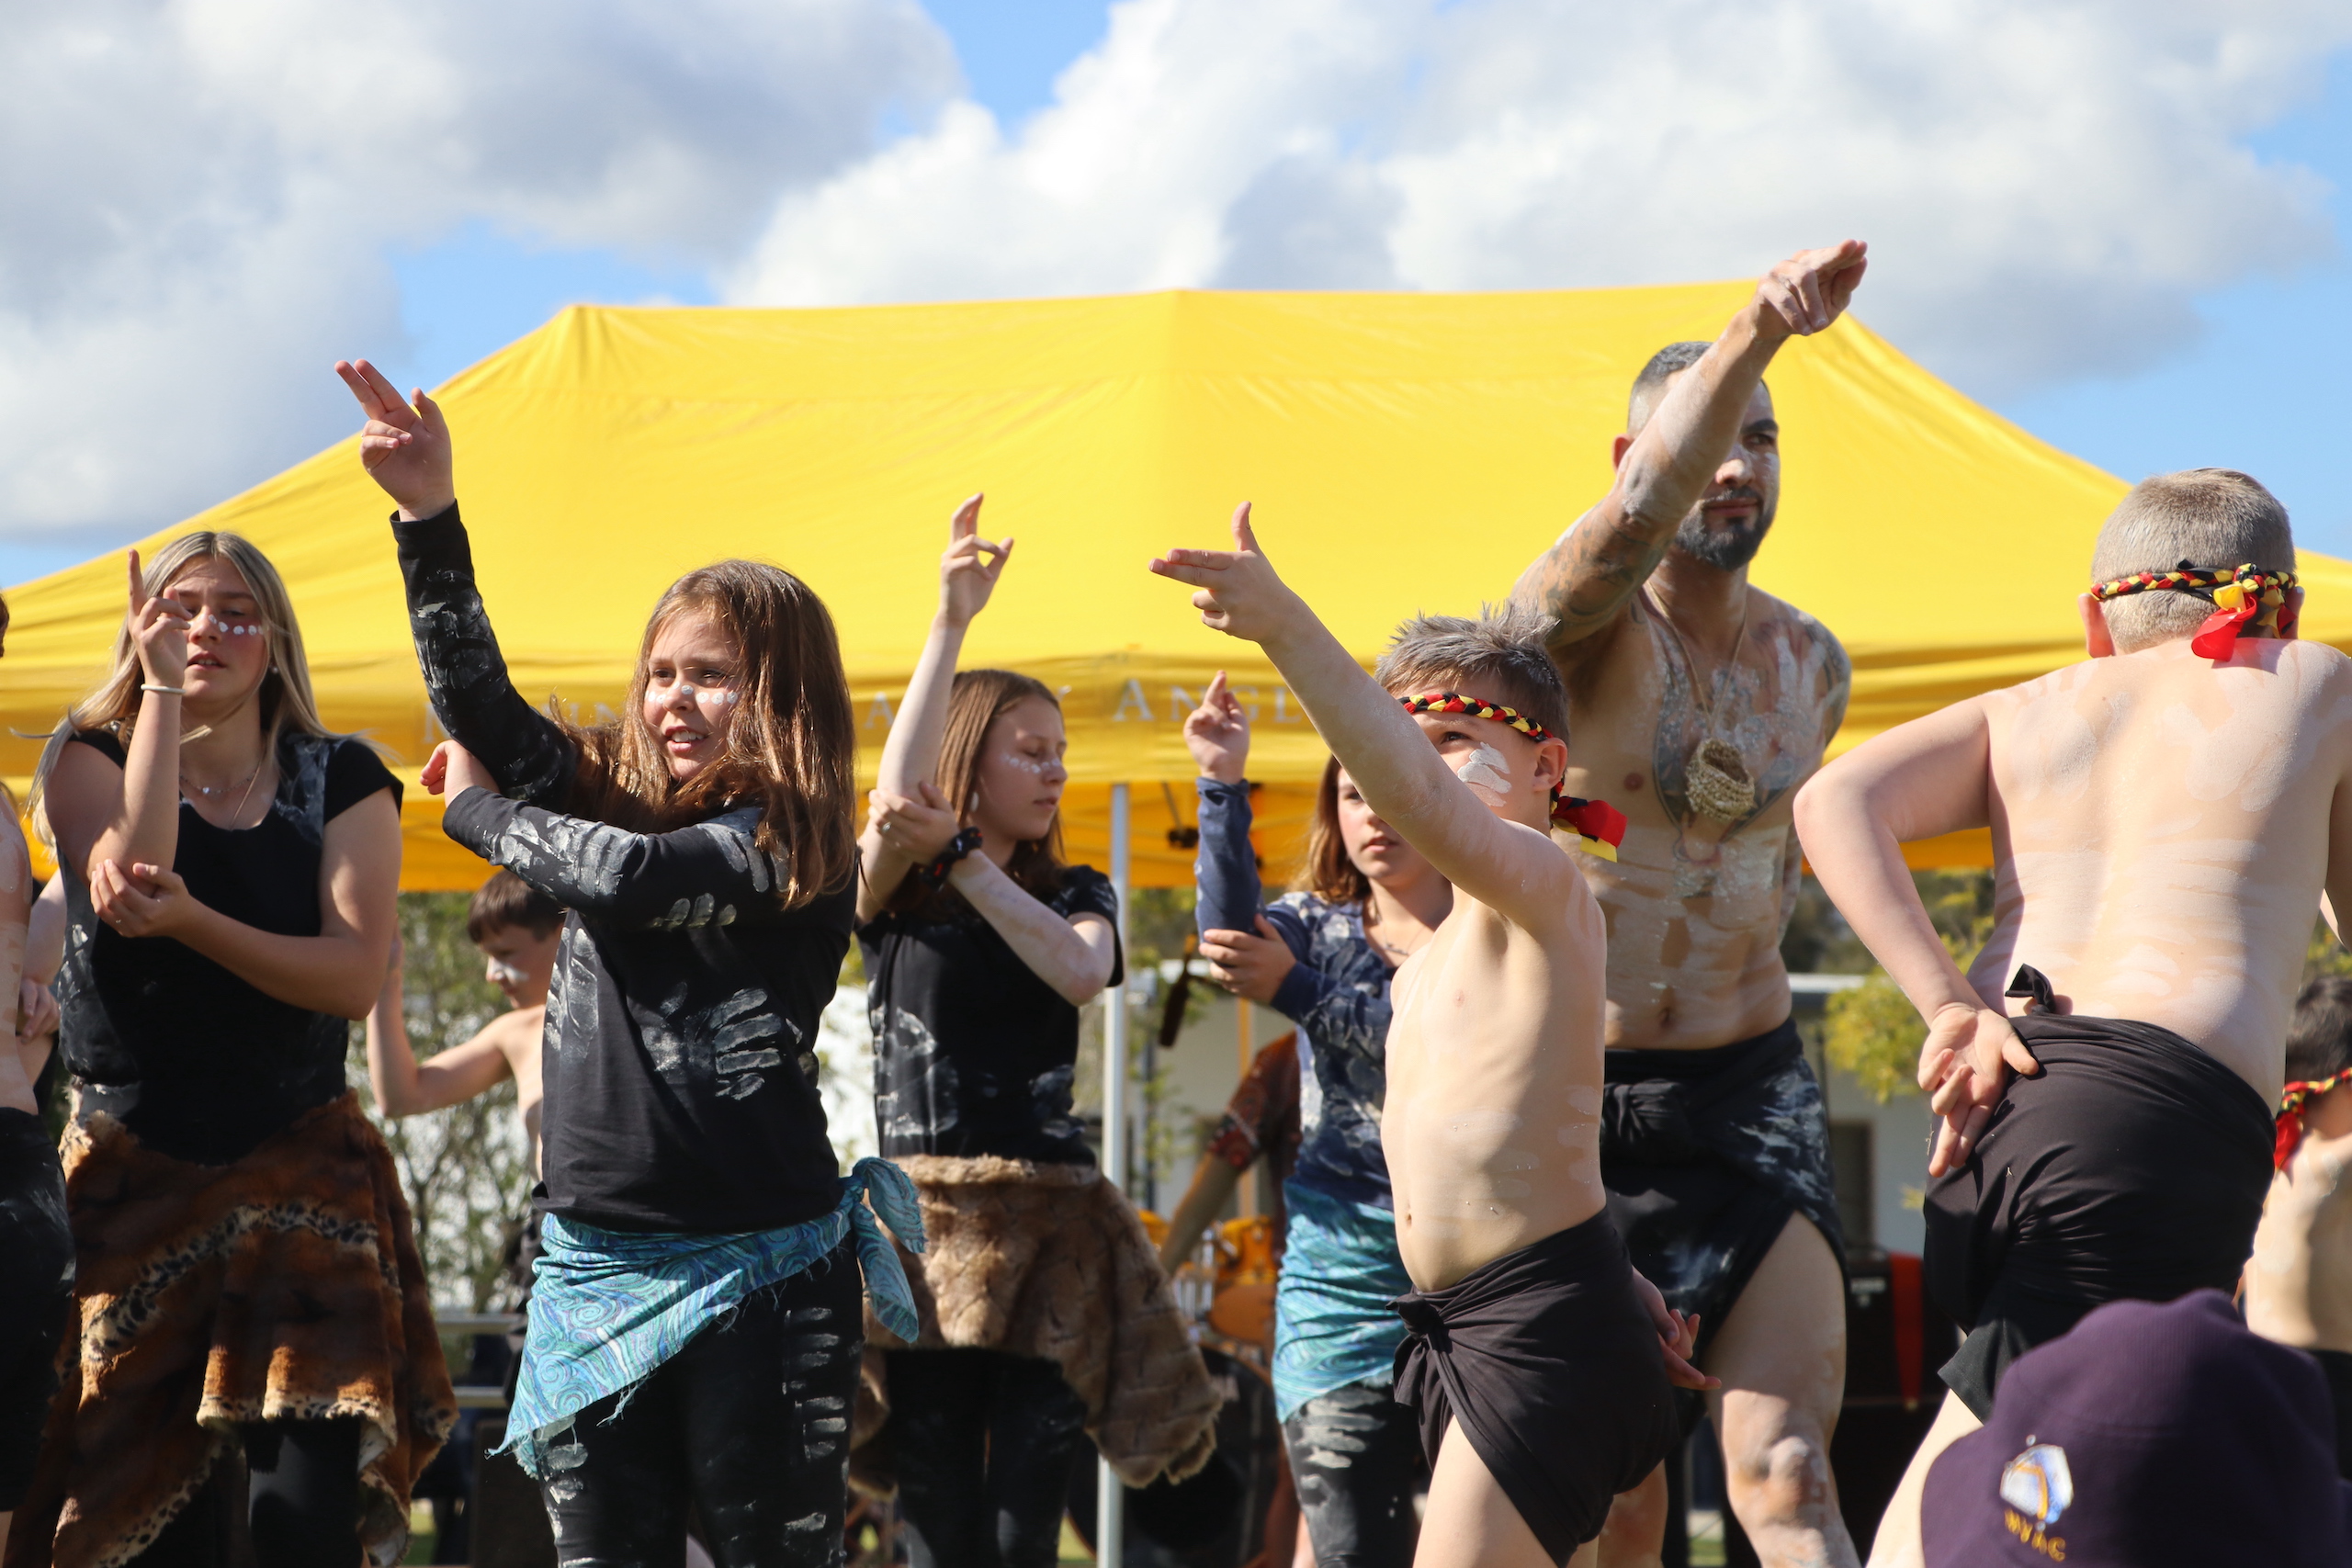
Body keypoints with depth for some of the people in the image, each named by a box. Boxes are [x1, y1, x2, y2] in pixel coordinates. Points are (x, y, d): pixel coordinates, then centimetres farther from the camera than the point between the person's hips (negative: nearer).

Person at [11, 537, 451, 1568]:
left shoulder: (341, 780, 5)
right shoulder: (91, 759, 5)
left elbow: (354, 976, -9)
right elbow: (129, 873, -18)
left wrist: (192, 921, -23)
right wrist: (162, 686, -14)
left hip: (303, 1159, 0)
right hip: (131, 1162, 0)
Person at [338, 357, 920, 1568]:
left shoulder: (795, 851, -7)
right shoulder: (614, 794, 11)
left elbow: (625, 875, -19)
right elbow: (475, 697, 4)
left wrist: (479, 811, -1)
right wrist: (429, 517, -7)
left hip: (759, 1269, -5)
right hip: (592, 1255, 6)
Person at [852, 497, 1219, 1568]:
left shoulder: (1075, 895, 14)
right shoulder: (896, 893, 6)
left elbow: (1082, 973, -9)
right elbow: (896, 796, -16)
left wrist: (961, 855, -14)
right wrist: (952, 622, -19)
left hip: (1048, 1235, 2)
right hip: (922, 1222, -2)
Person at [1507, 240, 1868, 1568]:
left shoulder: (1813, 665, 7)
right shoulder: (1580, 623, -9)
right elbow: (1634, 524, -33)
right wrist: (1758, 334, -45)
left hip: (1750, 1096, 3)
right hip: (1573, 1100, -3)